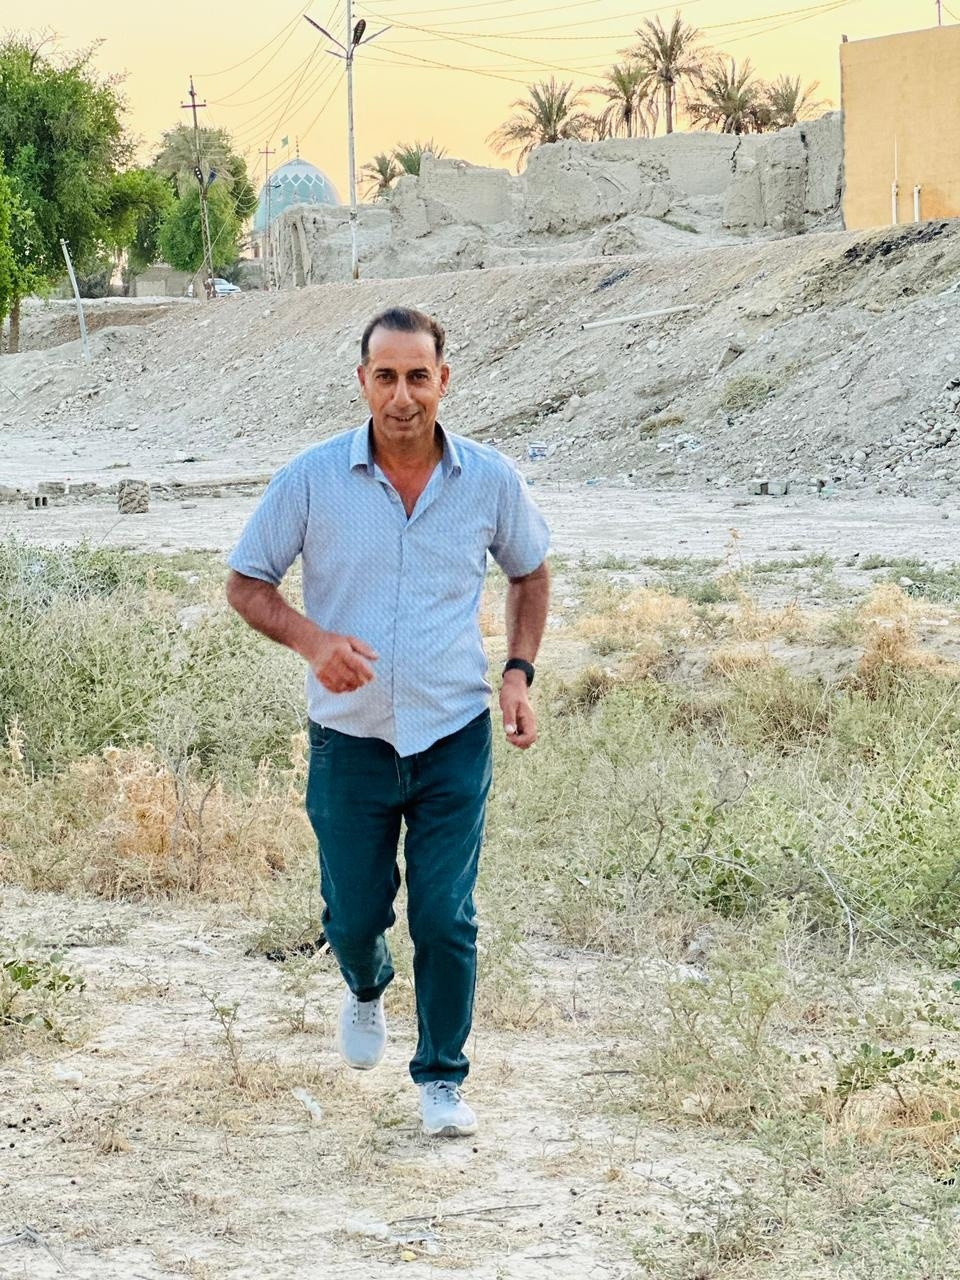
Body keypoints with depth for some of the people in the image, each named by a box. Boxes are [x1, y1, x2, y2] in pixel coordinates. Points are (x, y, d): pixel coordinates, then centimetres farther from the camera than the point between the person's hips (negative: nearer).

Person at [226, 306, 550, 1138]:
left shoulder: (491, 480, -4)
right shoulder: (313, 479, -9)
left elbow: (530, 572, 14)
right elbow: (246, 584, 0)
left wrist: (520, 673, 1)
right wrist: (312, 639, -19)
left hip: (455, 738, 0)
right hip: (350, 738, 0)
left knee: (445, 918, -3)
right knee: (353, 915, 11)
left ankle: (442, 1078, 17)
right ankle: (367, 988, 47)